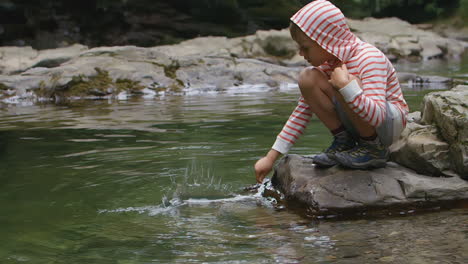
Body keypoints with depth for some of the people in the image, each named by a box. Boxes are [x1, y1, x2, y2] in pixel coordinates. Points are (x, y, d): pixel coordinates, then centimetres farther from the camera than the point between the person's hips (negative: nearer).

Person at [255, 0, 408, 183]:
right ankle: (343, 141, -4)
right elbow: (303, 111, 1)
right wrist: (271, 157, -3)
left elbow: (377, 116, -36)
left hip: (391, 123, -6)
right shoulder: (326, 62, -2)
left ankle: (375, 150, -14)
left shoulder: (370, 58, -24)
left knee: (340, 84, -34)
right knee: (307, 78, -13)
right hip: (357, 125, 6)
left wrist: (345, 85, -42)